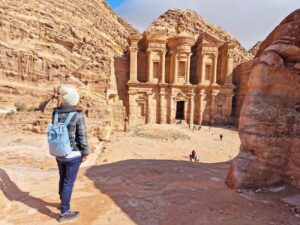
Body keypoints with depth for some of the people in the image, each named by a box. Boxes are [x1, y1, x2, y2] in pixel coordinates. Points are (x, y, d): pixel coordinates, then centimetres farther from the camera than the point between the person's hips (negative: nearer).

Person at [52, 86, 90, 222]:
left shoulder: (55, 113, -3)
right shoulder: (78, 115, -18)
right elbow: (82, 136, -14)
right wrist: (85, 152, -5)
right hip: (73, 154, -6)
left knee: (63, 179, 23)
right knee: (69, 182, 6)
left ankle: (63, 202, 44)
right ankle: (64, 212, 19)